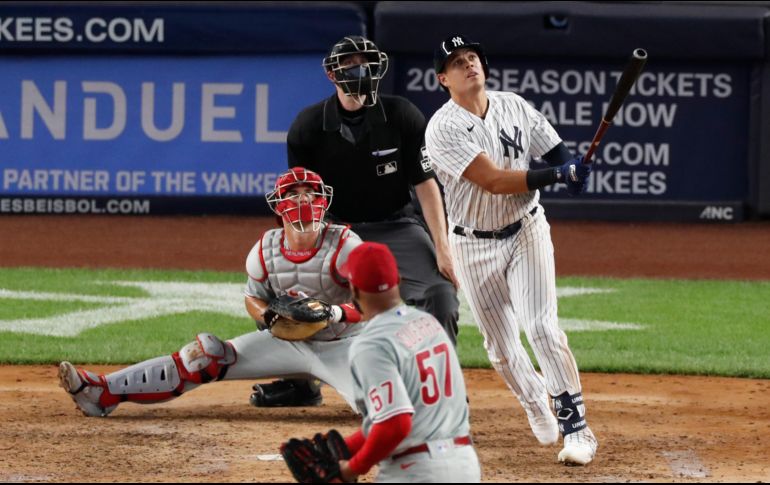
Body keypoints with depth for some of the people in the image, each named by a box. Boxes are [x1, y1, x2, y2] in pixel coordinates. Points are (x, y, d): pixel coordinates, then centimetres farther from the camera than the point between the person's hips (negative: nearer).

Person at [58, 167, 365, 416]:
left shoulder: (344, 246, -18)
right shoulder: (266, 250, -6)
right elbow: (253, 299, 8)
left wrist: (335, 313, -38)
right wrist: (269, 315, -17)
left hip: (340, 345, -2)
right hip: (286, 339, 2)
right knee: (206, 354, -11)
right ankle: (103, 392, -15)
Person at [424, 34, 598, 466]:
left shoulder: (515, 107, -2)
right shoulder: (444, 129, -16)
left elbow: (557, 153, 5)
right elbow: (494, 181, -25)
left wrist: (573, 167, -20)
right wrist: (556, 175, -31)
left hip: (526, 231, 1)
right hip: (475, 246, -1)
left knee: (542, 326, -16)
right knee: (501, 346, 9)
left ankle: (577, 427, -16)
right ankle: (538, 408, 37)